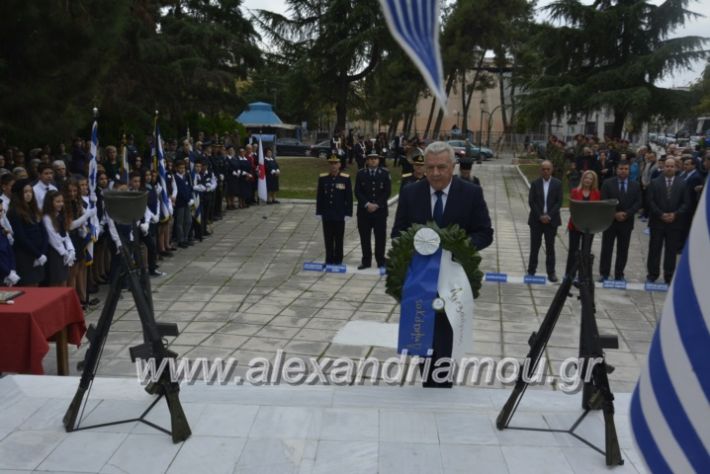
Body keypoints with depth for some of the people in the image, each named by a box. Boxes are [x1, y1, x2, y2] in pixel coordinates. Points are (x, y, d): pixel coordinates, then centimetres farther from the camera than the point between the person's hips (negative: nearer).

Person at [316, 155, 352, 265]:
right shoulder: (323, 178, 4)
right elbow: (319, 196, 7)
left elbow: (349, 197, -1)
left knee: (339, 240, 5)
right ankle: (329, 260, 15)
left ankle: (338, 261, 13)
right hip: (327, 215, 2)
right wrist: (319, 212, 3)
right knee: (328, 240, 6)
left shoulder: (345, 178, -2)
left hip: (340, 215, -2)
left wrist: (348, 213, -6)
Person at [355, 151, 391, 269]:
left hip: (380, 210, -1)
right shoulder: (361, 174, 5)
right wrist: (367, 204, -11)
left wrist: (377, 205, -10)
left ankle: (380, 261, 8)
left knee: (380, 236, 0)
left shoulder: (385, 174, 3)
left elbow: (387, 192, -1)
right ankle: (366, 261, 11)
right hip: (364, 210, 1)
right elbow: (357, 192, 1)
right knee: (365, 237, 3)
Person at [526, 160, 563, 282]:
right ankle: (531, 271, 13)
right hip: (536, 220, 0)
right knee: (534, 246, 5)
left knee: (550, 247, 4)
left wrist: (549, 216, -12)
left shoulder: (557, 183, 1)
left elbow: (559, 202, -2)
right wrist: (540, 216, -12)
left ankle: (551, 272, 9)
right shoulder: (535, 183, 2)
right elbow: (531, 201, -2)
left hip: (551, 220, 0)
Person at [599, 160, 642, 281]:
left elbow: (638, 202, 0)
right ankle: (604, 274, 10)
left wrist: (627, 213, -14)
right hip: (610, 220, -2)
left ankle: (619, 275, 15)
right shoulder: (607, 183, 0)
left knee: (623, 250, 6)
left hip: (626, 222, 2)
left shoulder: (635, 185, 6)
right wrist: (614, 214, -16)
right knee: (606, 249, 2)